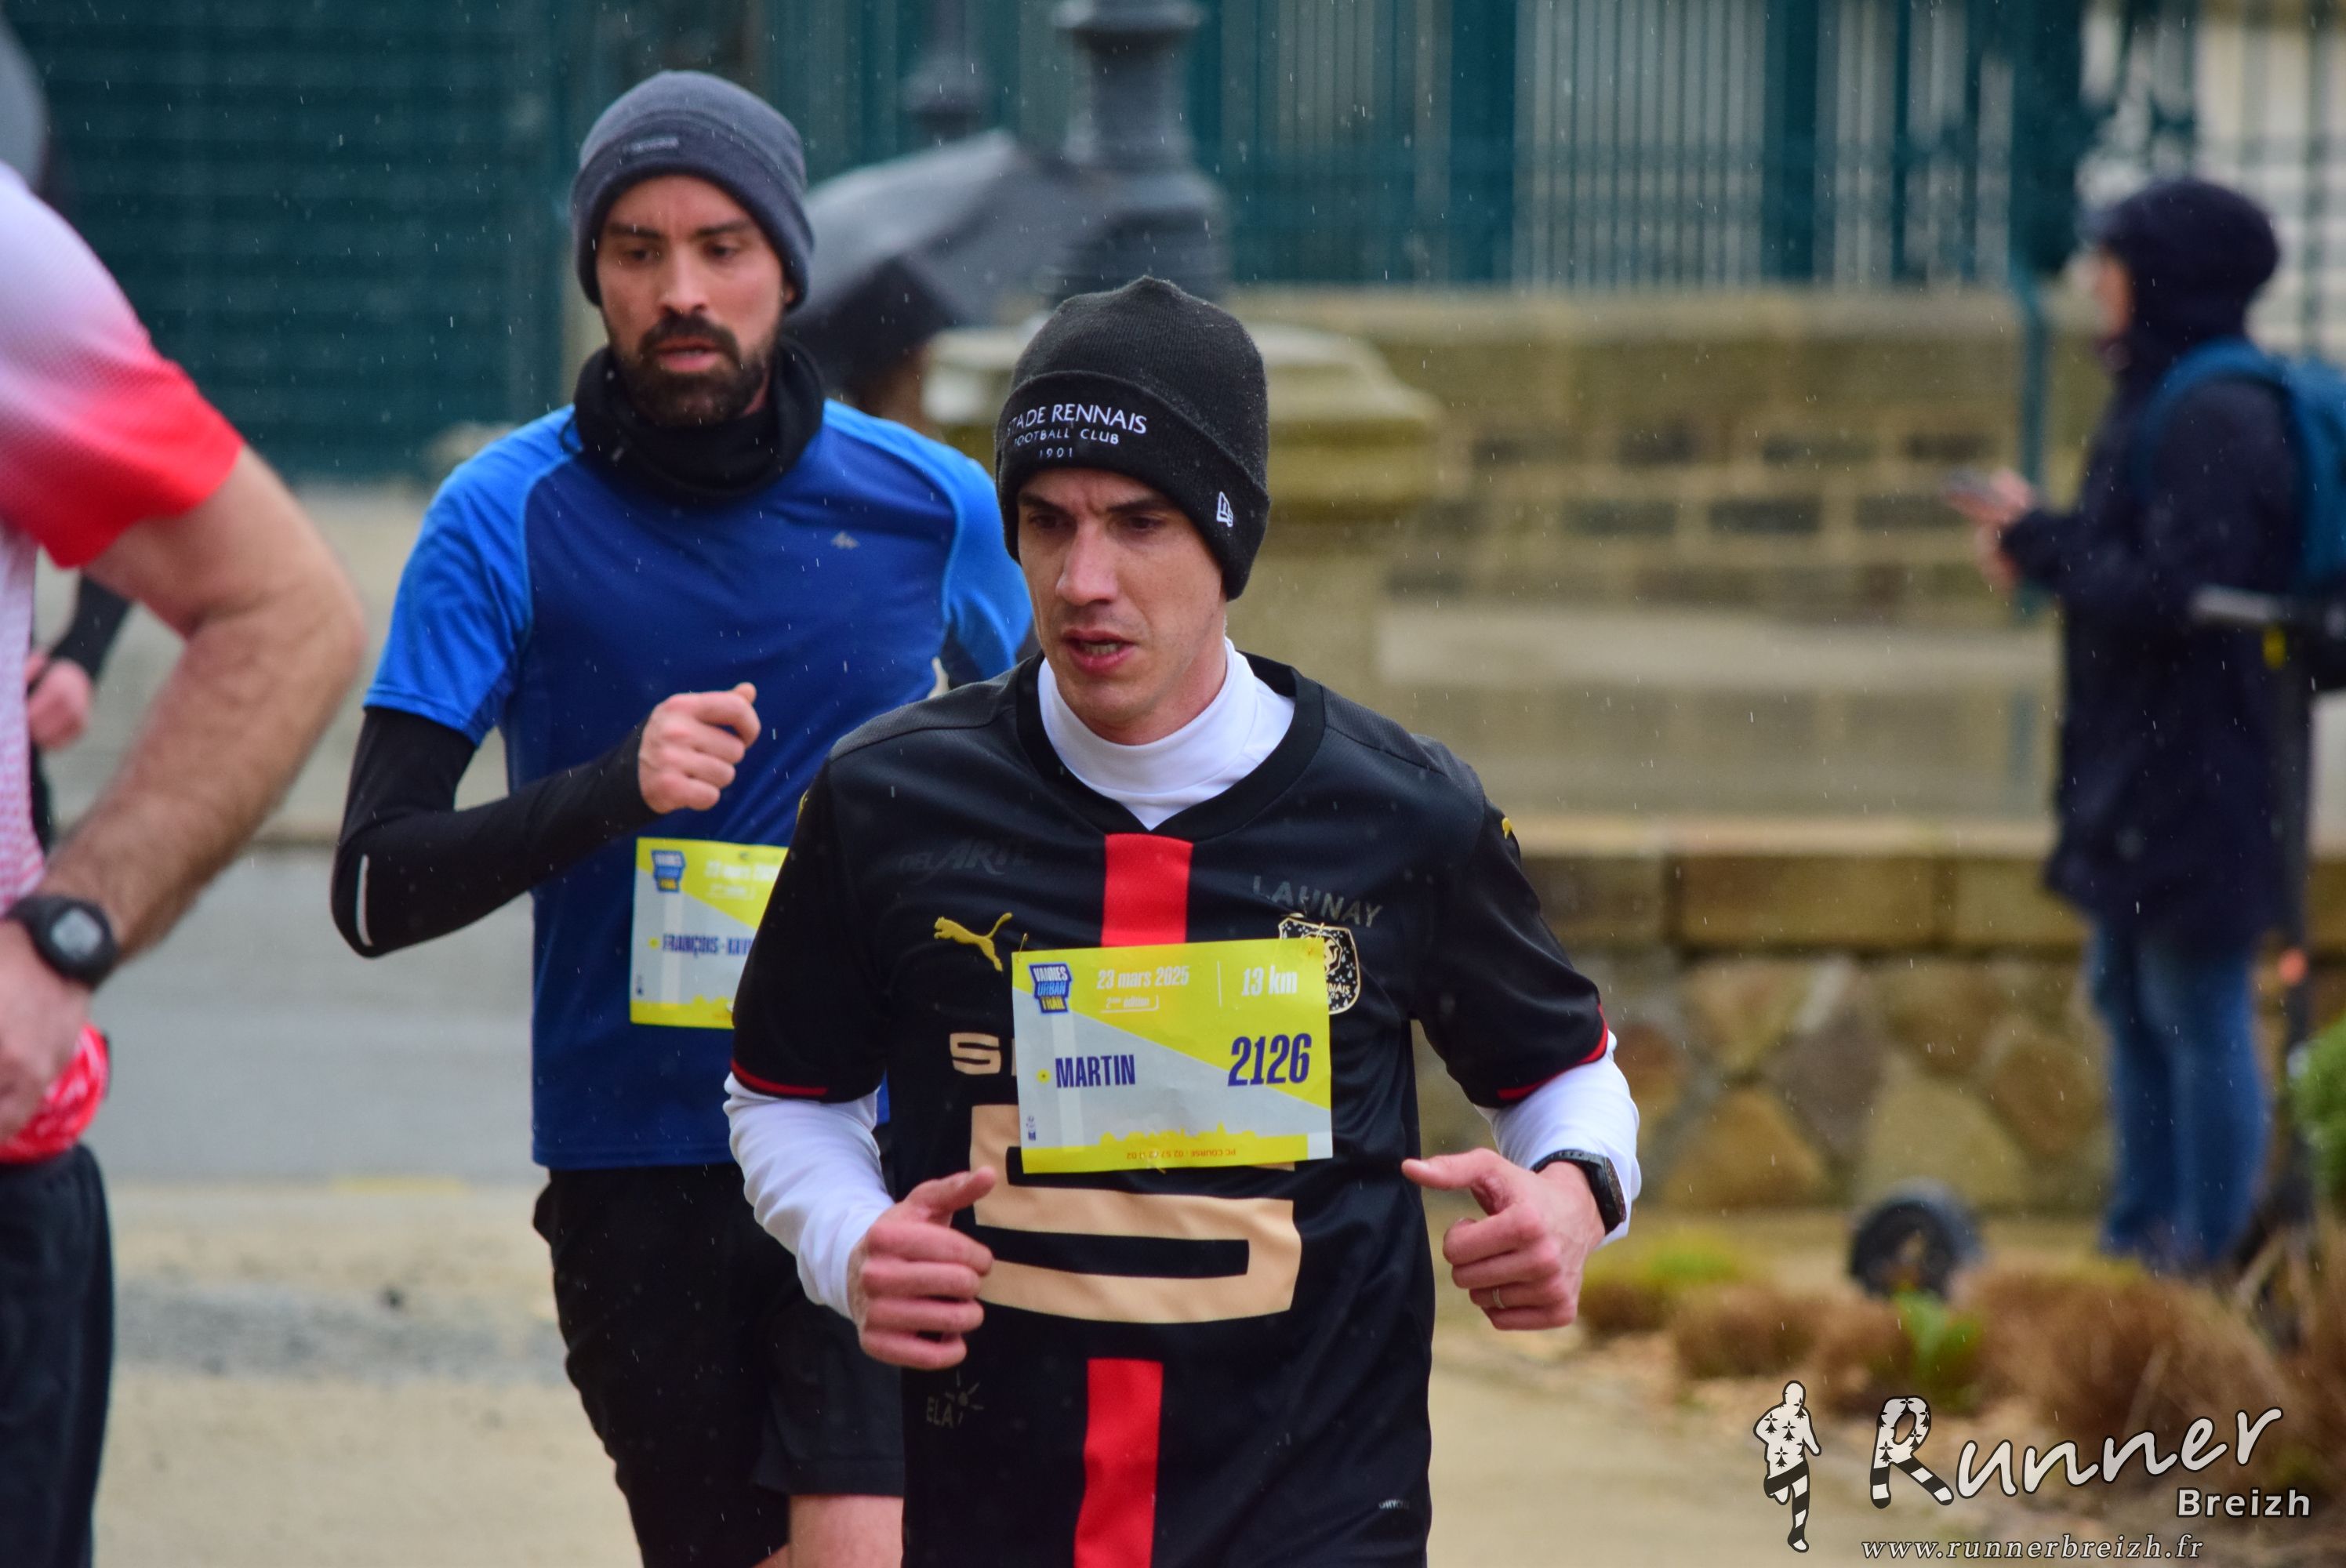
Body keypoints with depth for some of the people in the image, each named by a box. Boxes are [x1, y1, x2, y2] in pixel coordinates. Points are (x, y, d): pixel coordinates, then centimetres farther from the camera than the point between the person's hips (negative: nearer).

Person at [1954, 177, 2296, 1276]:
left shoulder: (2217, 421, -19)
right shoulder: (2163, 402, 13)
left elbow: (2174, 591, -24)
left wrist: (2039, 543, -14)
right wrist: (2045, 547, 1)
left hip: (2193, 776, -11)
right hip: (2135, 772, 11)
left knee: (2199, 1017, -4)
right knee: (2129, 1004, 16)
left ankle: (2209, 1255, 1)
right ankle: (2141, 1237, 24)